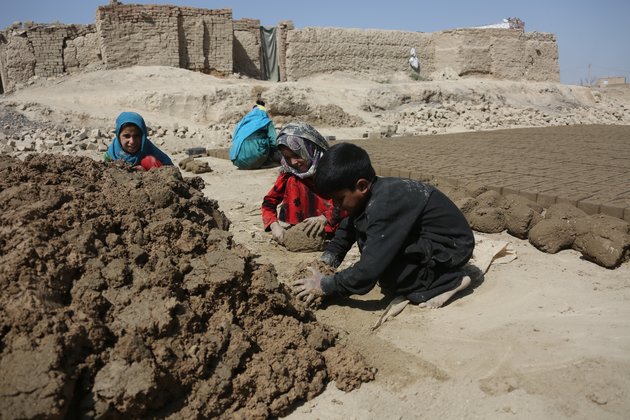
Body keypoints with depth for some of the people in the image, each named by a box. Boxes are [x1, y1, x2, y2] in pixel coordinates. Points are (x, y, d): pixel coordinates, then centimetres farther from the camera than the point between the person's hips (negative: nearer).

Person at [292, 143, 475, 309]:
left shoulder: (385, 205, -31)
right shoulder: (371, 192, -4)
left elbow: (370, 270, -32)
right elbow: (346, 230, 11)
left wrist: (326, 286, -21)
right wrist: (327, 260, -2)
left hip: (453, 245, -9)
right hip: (425, 238, 10)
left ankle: (448, 281, -8)